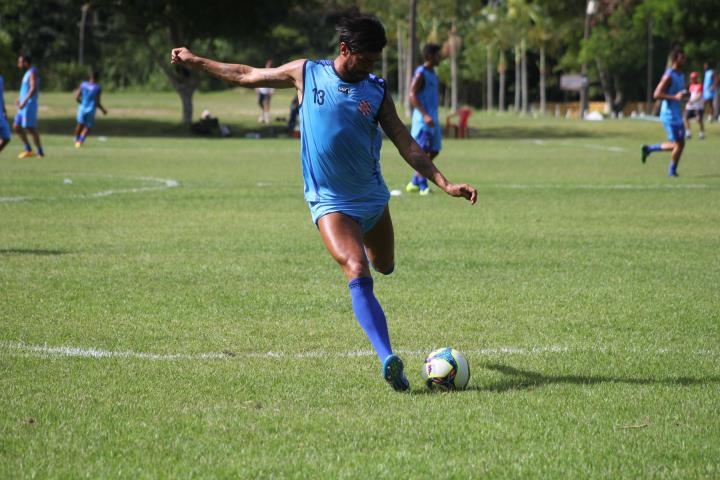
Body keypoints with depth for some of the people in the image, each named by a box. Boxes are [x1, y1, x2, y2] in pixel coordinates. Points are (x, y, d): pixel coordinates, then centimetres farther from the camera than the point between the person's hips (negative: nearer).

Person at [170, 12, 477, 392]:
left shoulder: (377, 91, -1)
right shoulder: (306, 74, -5)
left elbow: (407, 146, -1)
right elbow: (248, 76, 9)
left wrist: (446, 184, -10)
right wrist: (196, 62, 15)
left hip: (373, 197, 4)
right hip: (330, 201, -4)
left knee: (384, 267, 18)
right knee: (357, 273, -23)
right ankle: (387, 358, -32)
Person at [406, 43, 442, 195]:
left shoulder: (432, 74, 18)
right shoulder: (420, 73, -10)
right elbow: (412, 96, -18)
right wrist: (425, 115, -25)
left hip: (432, 118, 9)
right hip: (422, 117, -9)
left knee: (434, 151, 8)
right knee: (422, 151, -8)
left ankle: (415, 182, 17)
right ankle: (423, 186, -7)